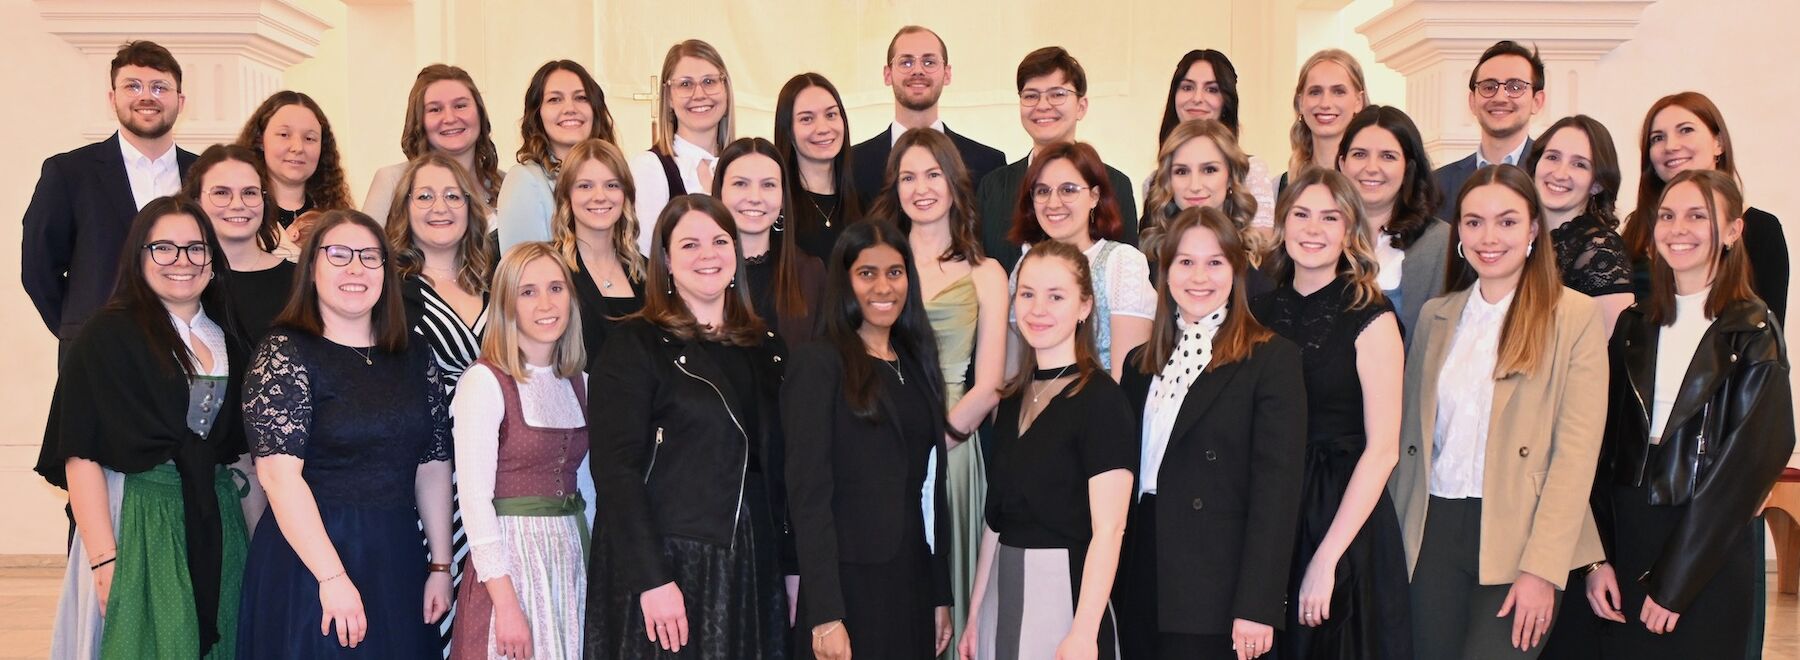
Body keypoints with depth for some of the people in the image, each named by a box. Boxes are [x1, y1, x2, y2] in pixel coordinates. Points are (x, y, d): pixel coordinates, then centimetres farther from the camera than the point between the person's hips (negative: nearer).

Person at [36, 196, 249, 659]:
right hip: (138, 520, -5)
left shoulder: (229, 339, 11)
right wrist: (104, 559, -18)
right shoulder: (108, 336, -7)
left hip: (219, 523, 5)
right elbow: (81, 455, -12)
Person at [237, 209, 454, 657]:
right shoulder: (286, 353, -7)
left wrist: (440, 565, 6)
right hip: (307, 560, -5)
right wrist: (333, 577, -20)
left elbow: (432, 466, 11)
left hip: (399, 563, 5)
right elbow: (279, 473, -15)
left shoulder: (415, 359, 9)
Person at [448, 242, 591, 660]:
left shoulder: (578, 381, 9)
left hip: (573, 551, 6)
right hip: (510, 552, -6)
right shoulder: (485, 381, -10)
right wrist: (506, 604, -18)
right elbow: (474, 497, -14)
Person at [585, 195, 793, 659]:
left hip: (751, 568, 5)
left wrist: (792, 567, 7)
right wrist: (651, 580, -20)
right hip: (664, 565, -5)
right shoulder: (635, 344, -5)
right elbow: (615, 467, -13)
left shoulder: (766, 348, 11)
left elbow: (779, 468, 13)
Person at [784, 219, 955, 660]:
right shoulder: (818, 364, -8)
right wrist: (825, 615, -18)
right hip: (850, 585, -6)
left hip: (914, 584, 6)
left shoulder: (916, 365, 12)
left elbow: (932, 487, 14)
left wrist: (941, 594, 10)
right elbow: (808, 493, -13)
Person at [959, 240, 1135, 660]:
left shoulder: (1101, 398, -11)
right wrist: (975, 613, 12)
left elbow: (1108, 529, -15)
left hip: (1066, 592, -6)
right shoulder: (1014, 399, 9)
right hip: (1003, 591, 6)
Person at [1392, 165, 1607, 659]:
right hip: (1435, 532, 4)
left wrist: (1542, 567, -14)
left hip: (1516, 537, -4)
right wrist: (1394, 536, 6)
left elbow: (1576, 451, -7)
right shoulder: (1435, 316, 13)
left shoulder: (1575, 317, -1)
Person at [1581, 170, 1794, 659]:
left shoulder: (1753, 331, -5)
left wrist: (1675, 580, -12)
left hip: (1710, 560, -4)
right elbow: (1603, 446, 5)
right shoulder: (1634, 326, 8)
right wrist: (1597, 558, -5)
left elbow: (1750, 460, -10)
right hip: (1624, 547, 4)